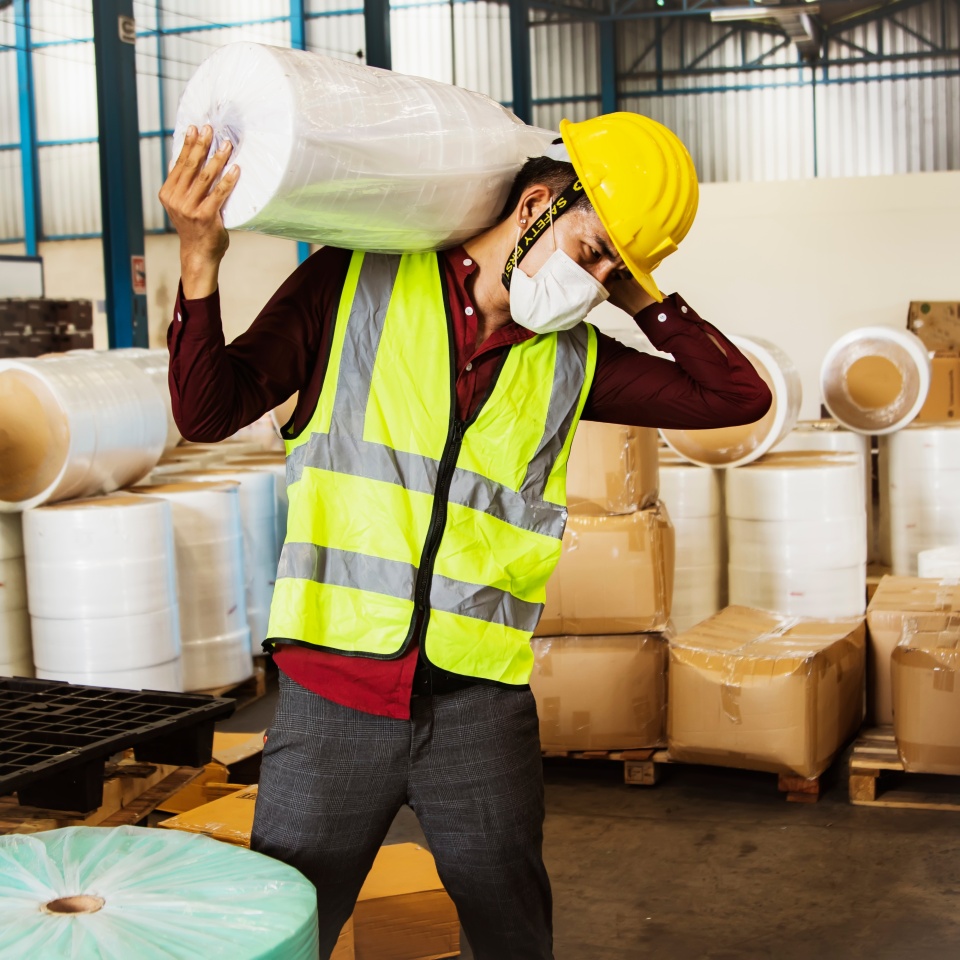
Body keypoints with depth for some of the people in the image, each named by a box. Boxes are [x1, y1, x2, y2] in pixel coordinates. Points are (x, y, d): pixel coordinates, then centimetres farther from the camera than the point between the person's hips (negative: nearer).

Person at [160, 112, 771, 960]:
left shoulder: (573, 361, 7)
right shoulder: (357, 283, 0)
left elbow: (739, 396, 10)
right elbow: (210, 412, 0)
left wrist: (641, 297, 4)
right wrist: (201, 262, -13)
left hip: (480, 703, 3)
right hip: (333, 691, -2)